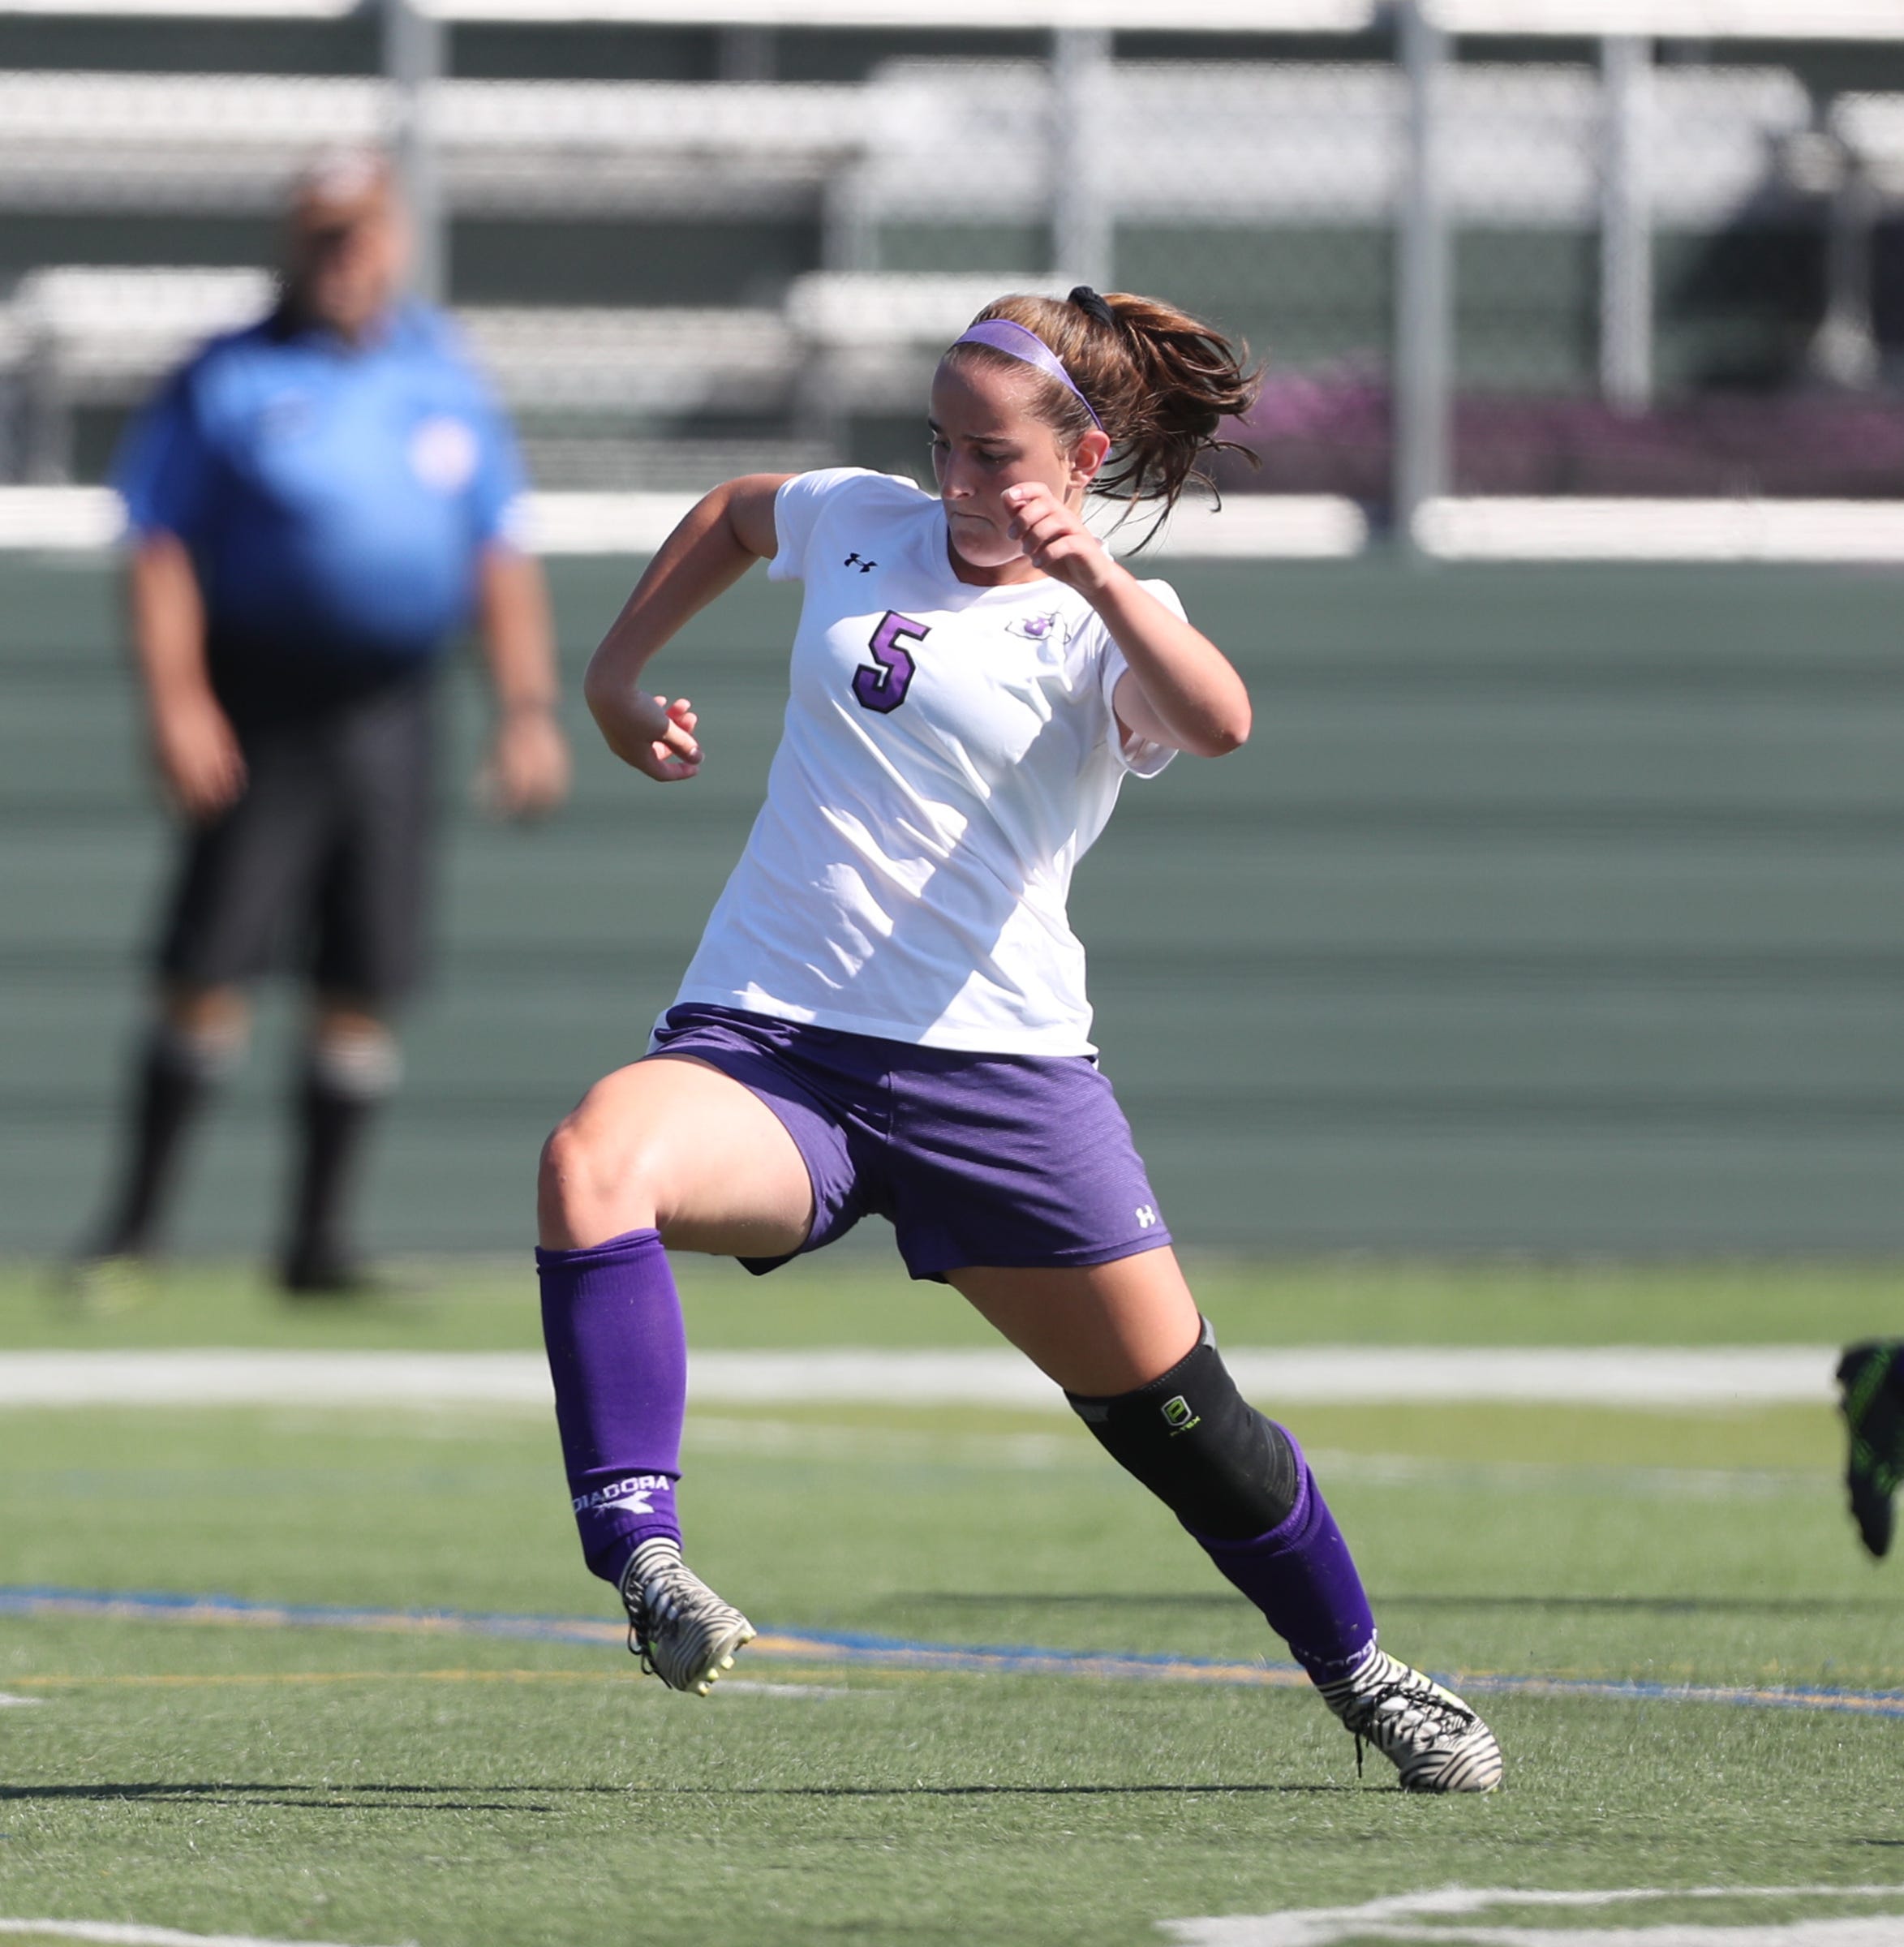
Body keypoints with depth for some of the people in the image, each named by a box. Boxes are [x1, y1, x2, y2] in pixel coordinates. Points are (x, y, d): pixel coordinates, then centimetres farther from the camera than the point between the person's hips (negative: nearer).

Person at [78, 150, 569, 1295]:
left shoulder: (446, 383, 11)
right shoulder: (230, 382, 0)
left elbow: (500, 559, 14)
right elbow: (163, 552, -3)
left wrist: (530, 706, 5)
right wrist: (175, 702, -14)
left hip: (388, 716, 3)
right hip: (261, 714, -3)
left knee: (365, 986, 2)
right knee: (209, 972, -8)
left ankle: (320, 1239, 11)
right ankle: (137, 1222, 1)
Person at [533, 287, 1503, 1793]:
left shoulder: (1107, 628, -2)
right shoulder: (859, 526, 12)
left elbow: (1218, 723, -26)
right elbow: (733, 514, 36)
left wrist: (1090, 575, -38)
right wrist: (616, 681, 28)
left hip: (999, 1062, -2)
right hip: (762, 1044, 2)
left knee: (1177, 1413, 3)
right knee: (592, 1159, -32)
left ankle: (1358, 1672, 30)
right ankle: (641, 1557, -38)